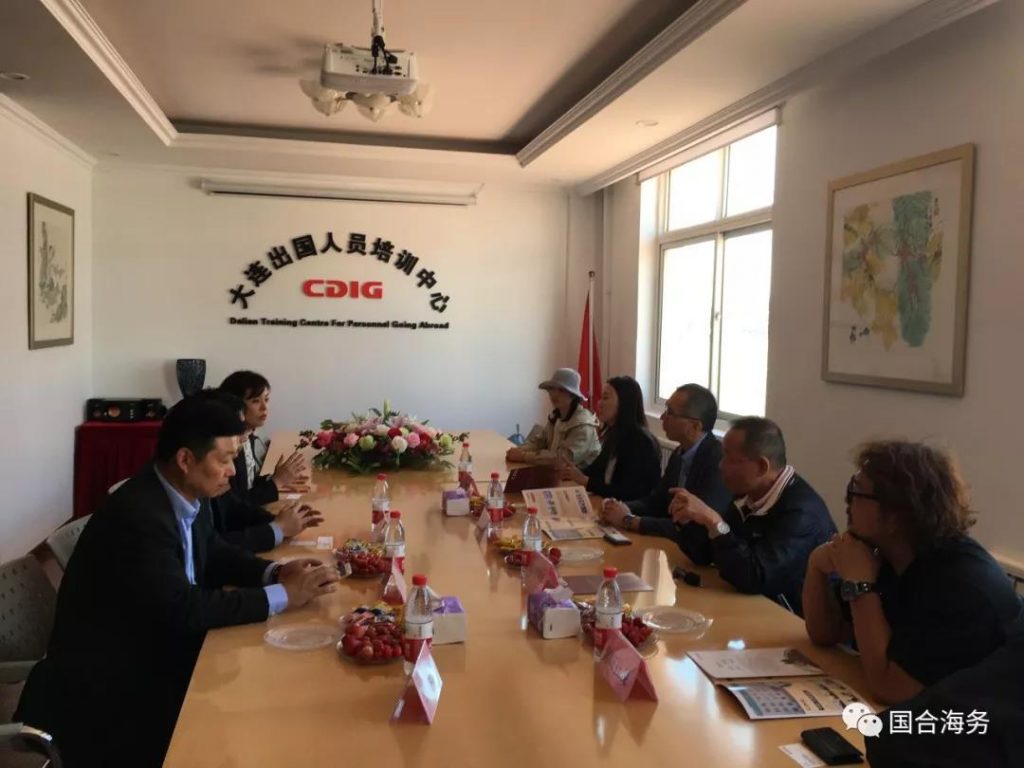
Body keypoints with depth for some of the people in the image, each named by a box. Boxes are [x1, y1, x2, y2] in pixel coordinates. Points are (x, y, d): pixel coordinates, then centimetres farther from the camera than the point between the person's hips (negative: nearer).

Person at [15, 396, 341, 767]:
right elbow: (183, 609, -32)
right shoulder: (136, 514, -30)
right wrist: (281, 596, -26)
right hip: (108, 676, -8)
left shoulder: (188, 495, -4)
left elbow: (213, 554, 11)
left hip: (157, 642, 8)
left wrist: (275, 572, -7)